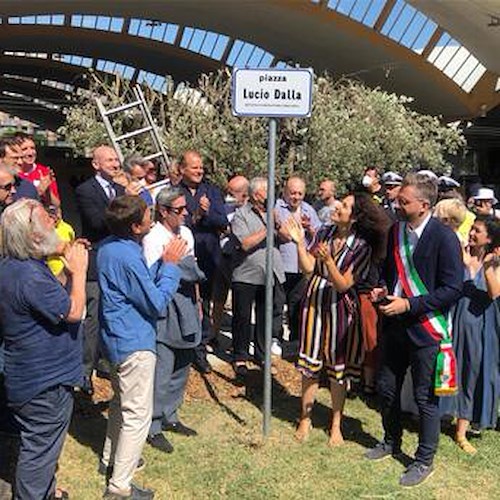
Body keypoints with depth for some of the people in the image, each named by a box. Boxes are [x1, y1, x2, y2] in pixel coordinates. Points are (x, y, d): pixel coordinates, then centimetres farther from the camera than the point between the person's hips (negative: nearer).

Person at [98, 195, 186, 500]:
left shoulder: (109, 247, 3)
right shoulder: (127, 258, -27)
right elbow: (156, 303, -19)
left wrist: (164, 263, 1)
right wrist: (170, 265, -13)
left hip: (118, 337, 10)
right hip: (135, 343, -10)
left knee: (122, 402, 26)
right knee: (138, 414, -1)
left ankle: (112, 459, 42)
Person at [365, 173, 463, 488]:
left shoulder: (444, 238, -17)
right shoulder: (396, 231, 4)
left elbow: (453, 289, -18)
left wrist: (409, 305, -21)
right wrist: (384, 289, -2)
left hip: (426, 328, -7)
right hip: (395, 324, 7)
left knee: (425, 397, 6)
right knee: (387, 388, 18)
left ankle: (425, 461, 25)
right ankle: (392, 442, 41)